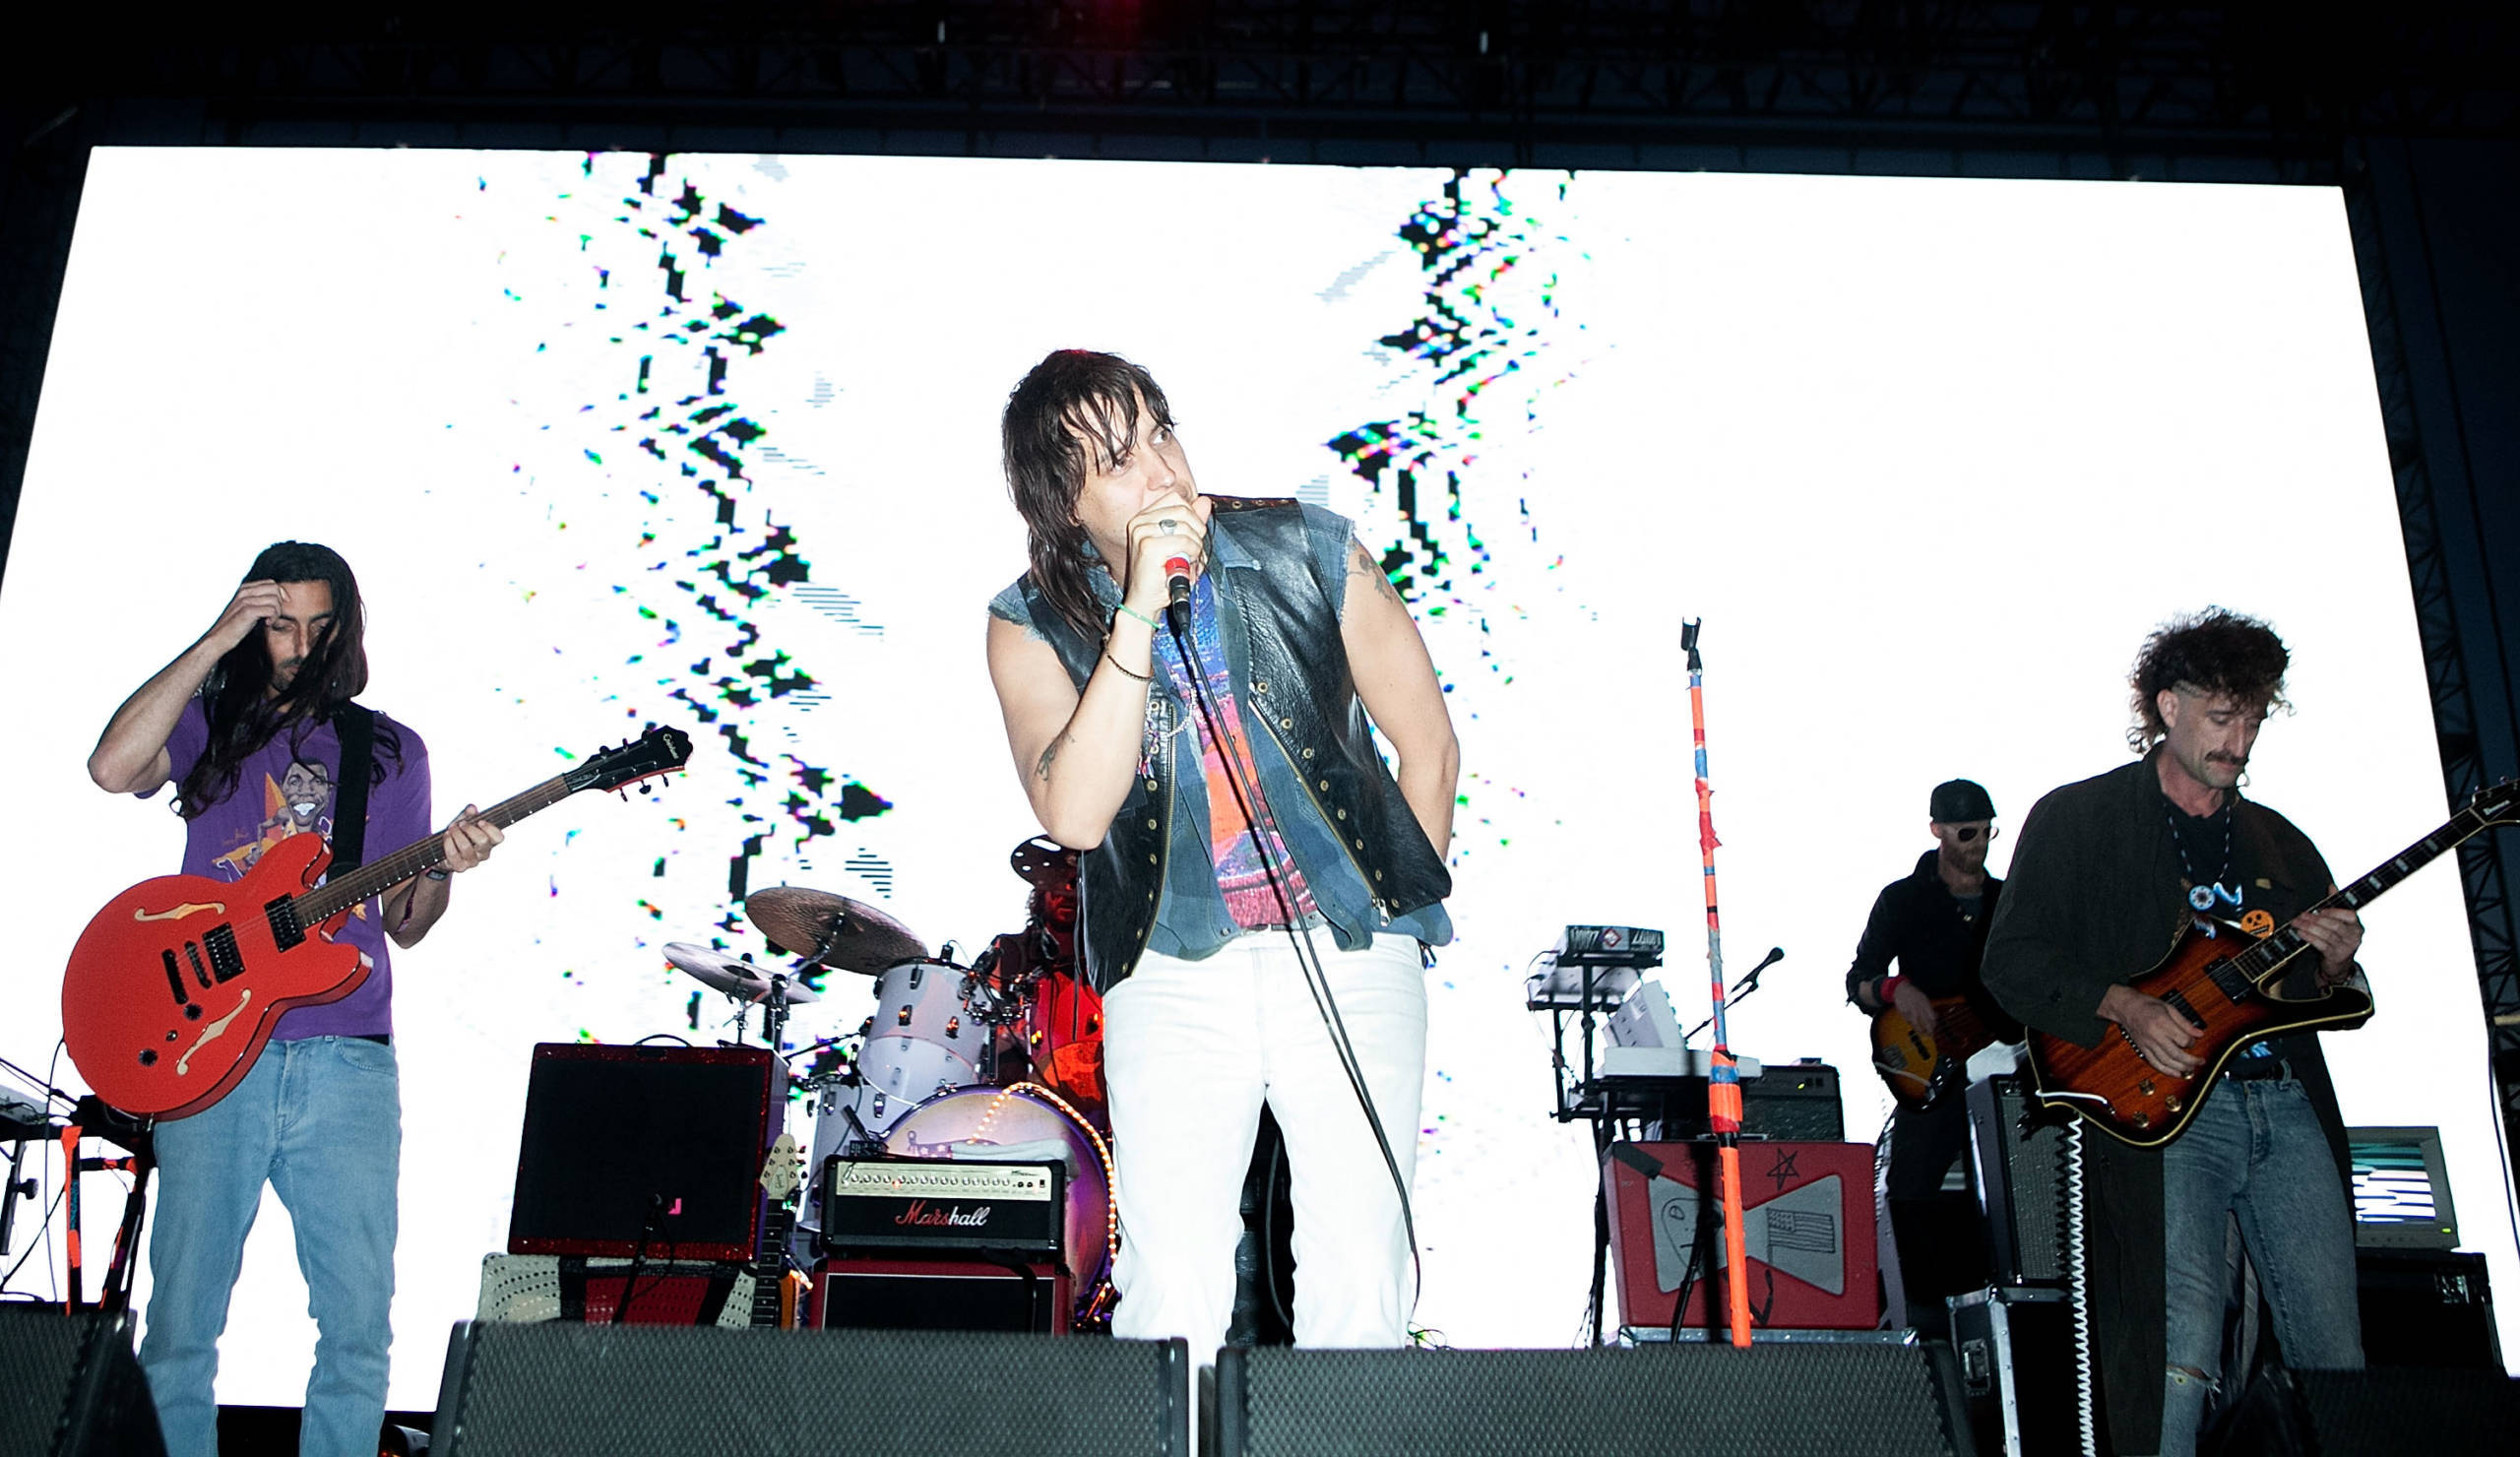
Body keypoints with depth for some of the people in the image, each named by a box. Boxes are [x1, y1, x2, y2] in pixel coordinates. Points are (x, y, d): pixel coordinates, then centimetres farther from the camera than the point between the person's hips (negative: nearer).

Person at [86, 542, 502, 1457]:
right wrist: (216, 641, -9)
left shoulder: (392, 752, 15)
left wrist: (440, 869, -7)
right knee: (180, 1325, 1)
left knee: (359, 1330, -1)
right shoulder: (212, 726, 11)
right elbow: (111, 769, -12)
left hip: (348, 1063, 1)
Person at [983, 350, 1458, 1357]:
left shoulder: (1307, 555, -2)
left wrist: (1398, 913, 10)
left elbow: (1429, 746, 8)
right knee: (1168, 1310, -8)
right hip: (1171, 973, 0)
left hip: (1347, 948, 0)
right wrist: (1138, 612, -24)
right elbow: (1075, 815, -20)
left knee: (1359, 1301, -6)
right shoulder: (1032, 628, -3)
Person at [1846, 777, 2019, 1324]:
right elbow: (1857, 982, 3)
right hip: (1934, 1070, -3)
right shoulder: (1903, 900, 5)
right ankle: (1930, 1306, 3)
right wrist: (1894, 989, -17)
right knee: (1909, 1189, -11)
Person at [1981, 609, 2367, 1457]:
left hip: (2289, 1101, 5)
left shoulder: (2281, 843, 21)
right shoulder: (2077, 820, 5)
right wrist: (2123, 1006, -15)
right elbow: (2012, 963, -2)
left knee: (2336, 1358, 1)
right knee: (2181, 1355, -16)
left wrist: (2334, 967, 2)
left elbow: (2326, 1000, 25)